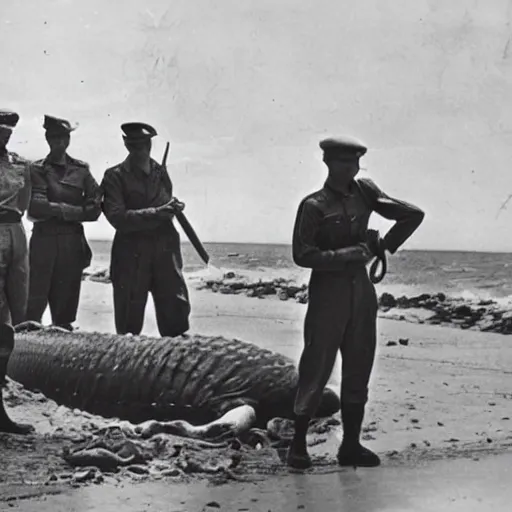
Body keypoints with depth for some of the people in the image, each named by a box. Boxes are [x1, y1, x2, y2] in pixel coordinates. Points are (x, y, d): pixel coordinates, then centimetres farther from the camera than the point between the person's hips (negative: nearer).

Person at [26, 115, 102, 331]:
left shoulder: (81, 170, 11)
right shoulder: (37, 169, 3)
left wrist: (56, 210, -5)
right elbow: (36, 207, -10)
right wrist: (74, 210, -10)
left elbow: (95, 209, 2)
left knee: (65, 306, 7)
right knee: (33, 306, -7)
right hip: (44, 239, -3)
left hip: (73, 242, 3)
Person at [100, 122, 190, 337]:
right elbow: (118, 218, -14)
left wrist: (172, 208, 0)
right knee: (129, 324, 2)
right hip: (131, 255, -4)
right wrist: (158, 213, -18)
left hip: (165, 250, 4)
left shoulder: (161, 172, 13)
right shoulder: (115, 176, -3)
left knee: (176, 313, 0)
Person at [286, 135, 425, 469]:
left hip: (362, 291, 5)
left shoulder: (365, 192, 5)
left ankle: (351, 445, 18)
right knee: (316, 369, -3)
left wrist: (383, 246, 4)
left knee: (359, 370, 9)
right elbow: (302, 255, -16)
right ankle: (298, 445, 8)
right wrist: (349, 255, -18)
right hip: (328, 292, -5)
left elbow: (413, 215, 9)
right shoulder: (314, 205, -9)